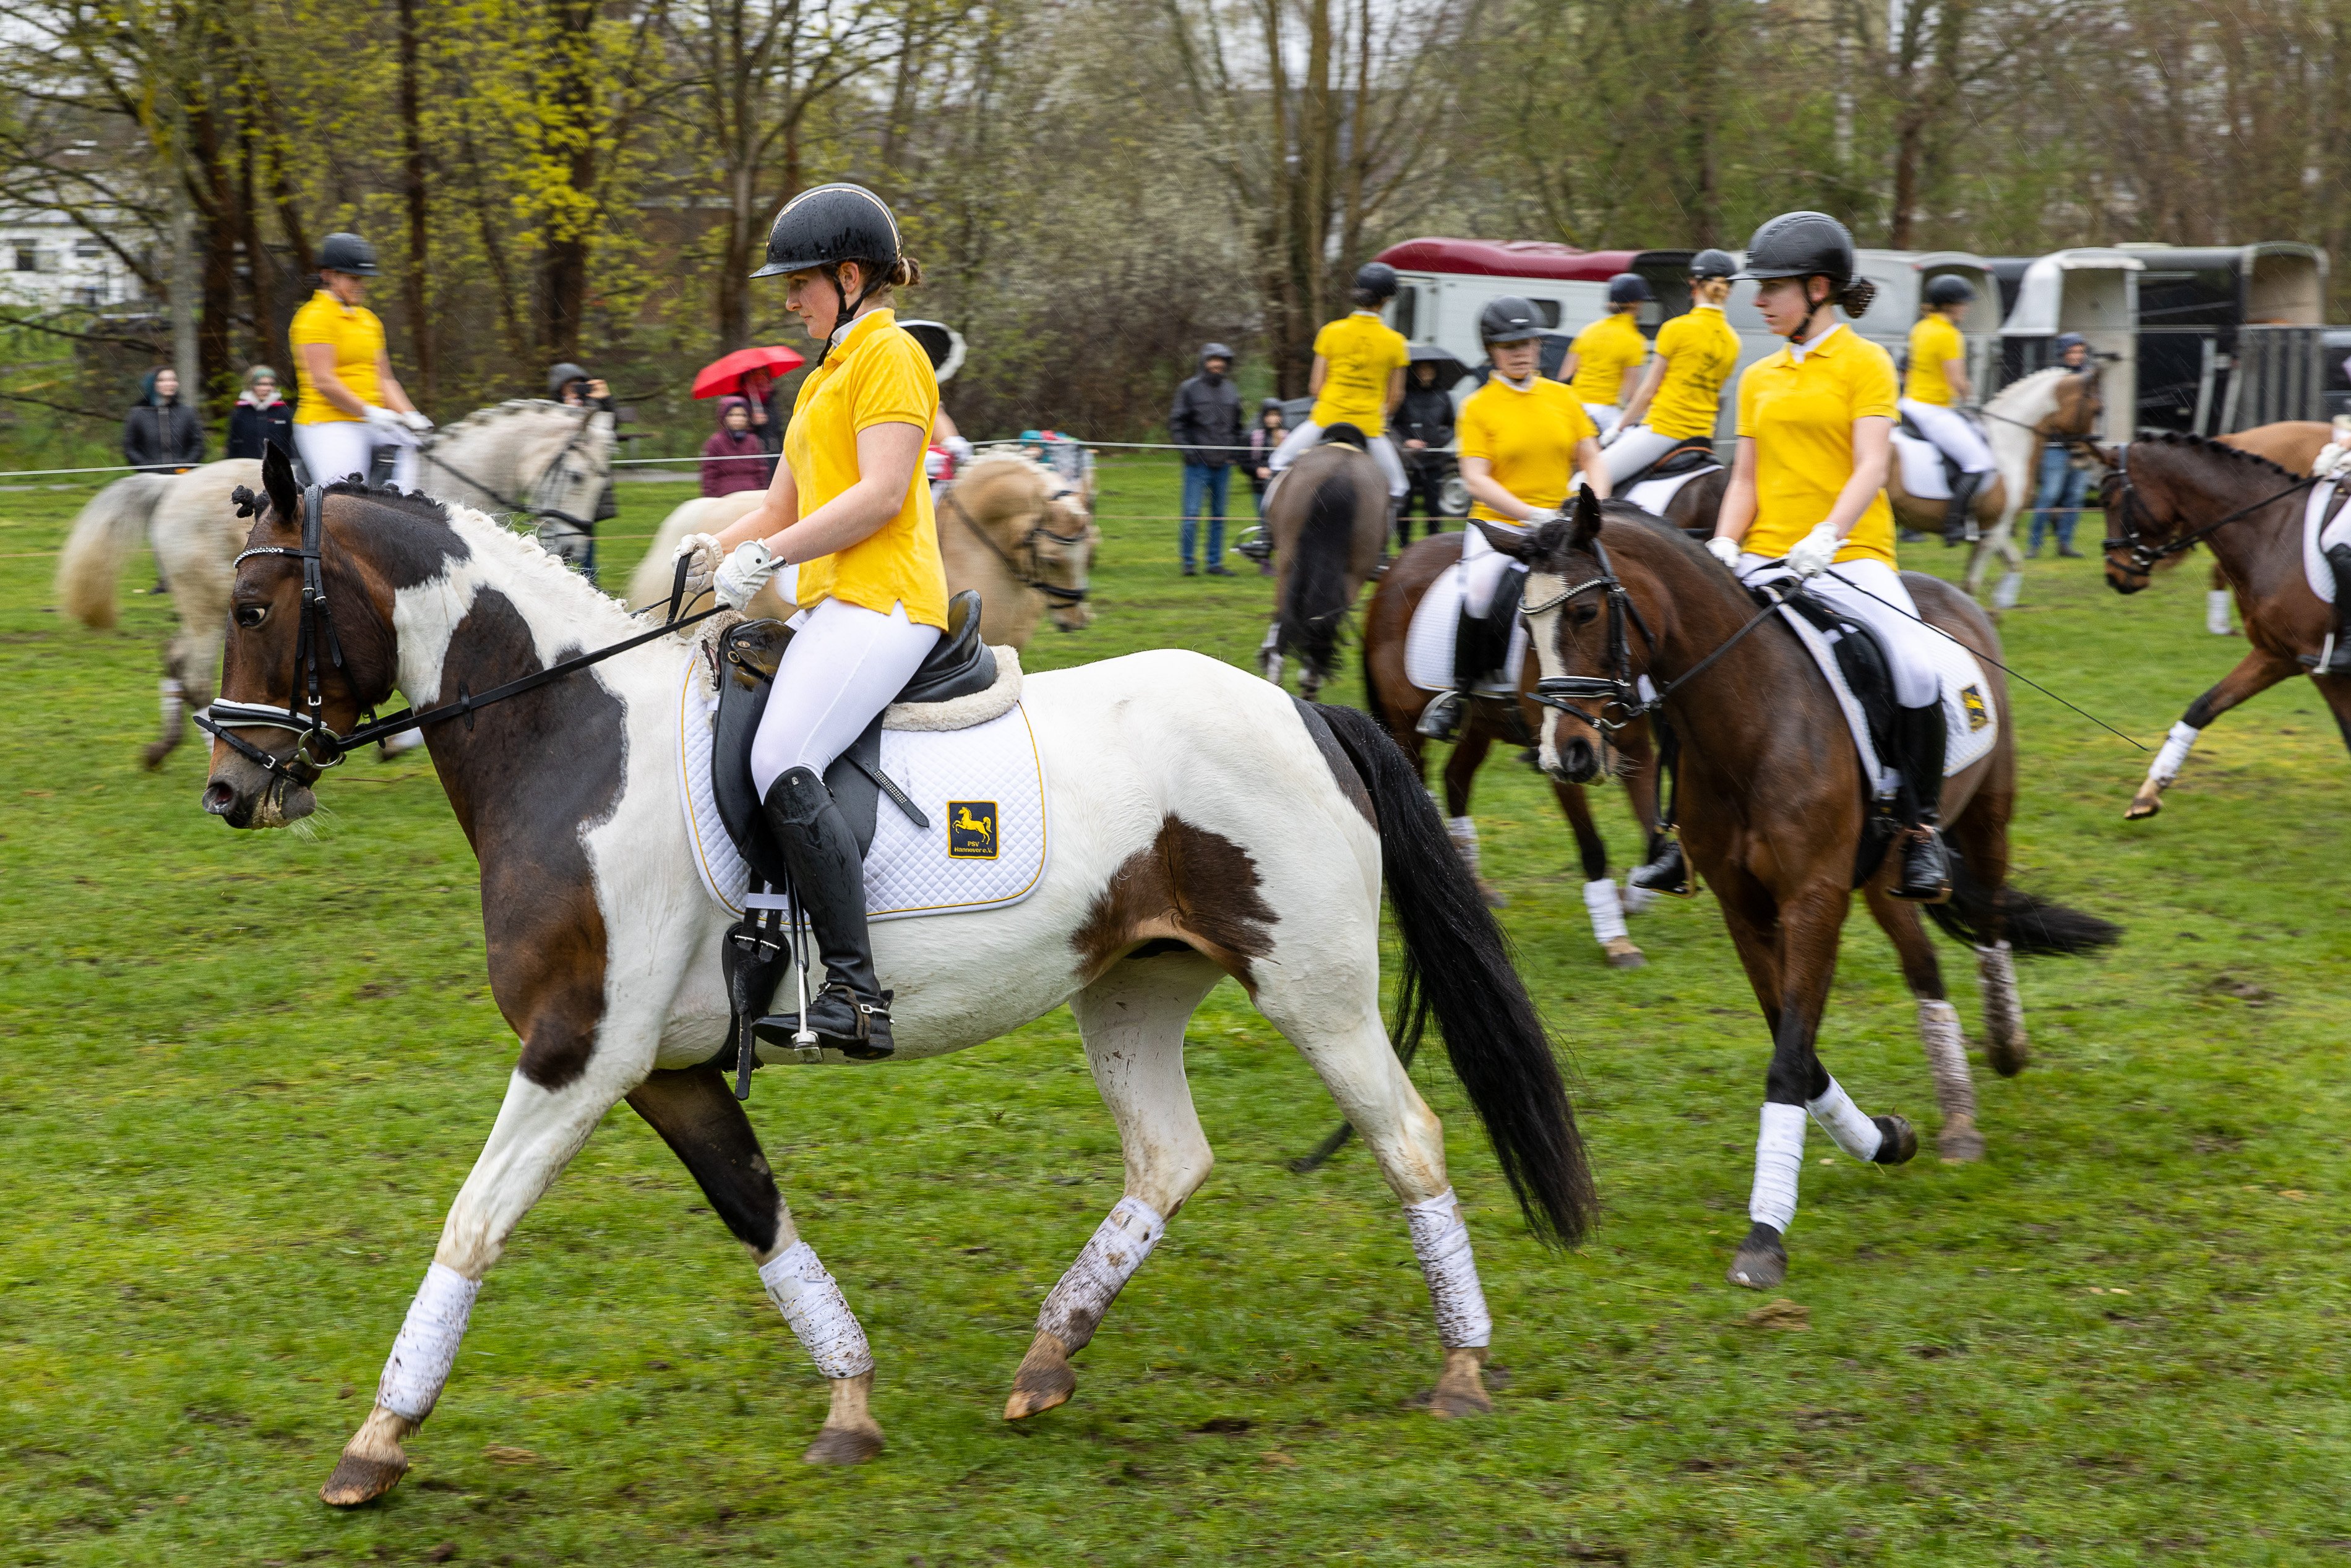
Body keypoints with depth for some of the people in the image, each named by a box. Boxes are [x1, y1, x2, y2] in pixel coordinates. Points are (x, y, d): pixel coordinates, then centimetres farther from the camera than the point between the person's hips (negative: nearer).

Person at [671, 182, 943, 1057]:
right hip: (832, 605, 11)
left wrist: (769, 556, -19)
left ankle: (857, 993, -30)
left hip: (881, 602, -11)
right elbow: (781, 509, 25)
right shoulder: (824, 377, 27)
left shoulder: (890, 355, -5)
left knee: (783, 768, -26)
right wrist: (713, 556, 7)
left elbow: (881, 494, -17)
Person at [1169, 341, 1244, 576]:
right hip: (1198, 462, -5)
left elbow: (1236, 425, 24)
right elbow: (1176, 422, -1)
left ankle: (1215, 562, 12)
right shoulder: (1190, 389, -1)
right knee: (1192, 513, -7)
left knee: (1219, 515, 7)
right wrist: (1187, 449, -11)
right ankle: (1188, 562, 0)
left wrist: (1234, 450, 11)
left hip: (1223, 464, 5)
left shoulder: (1231, 391, 13)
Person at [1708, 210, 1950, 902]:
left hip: (1849, 556, -6)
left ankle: (1922, 826, -13)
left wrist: (1826, 536, -26)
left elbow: (1871, 466, -11)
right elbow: (1745, 478, 15)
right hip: (1764, 560, 6)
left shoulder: (1864, 362, 0)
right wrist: (1724, 546, -5)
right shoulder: (1759, 378, 17)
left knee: (1914, 665, -29)